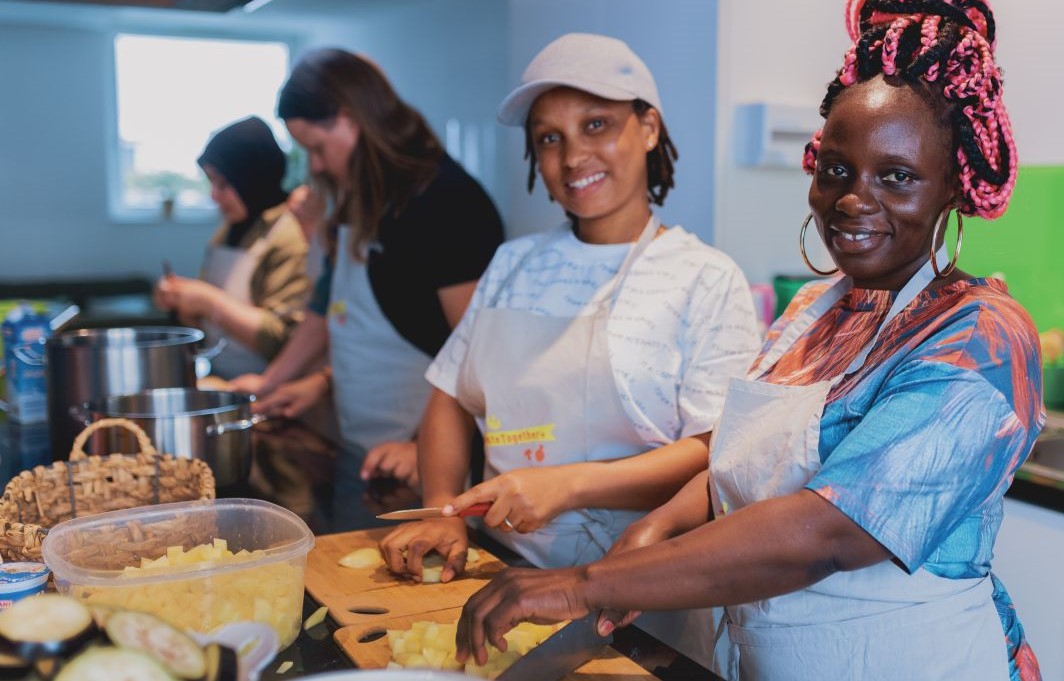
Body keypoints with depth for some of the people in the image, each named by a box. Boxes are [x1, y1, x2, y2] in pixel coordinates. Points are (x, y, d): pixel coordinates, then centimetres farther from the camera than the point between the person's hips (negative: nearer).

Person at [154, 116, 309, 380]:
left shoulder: (290, 237, -12)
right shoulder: (228, 232, 14)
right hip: (220, 385, 7)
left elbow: (281, 337, -18)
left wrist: (208, 301, -15)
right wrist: (180, 300, 4)